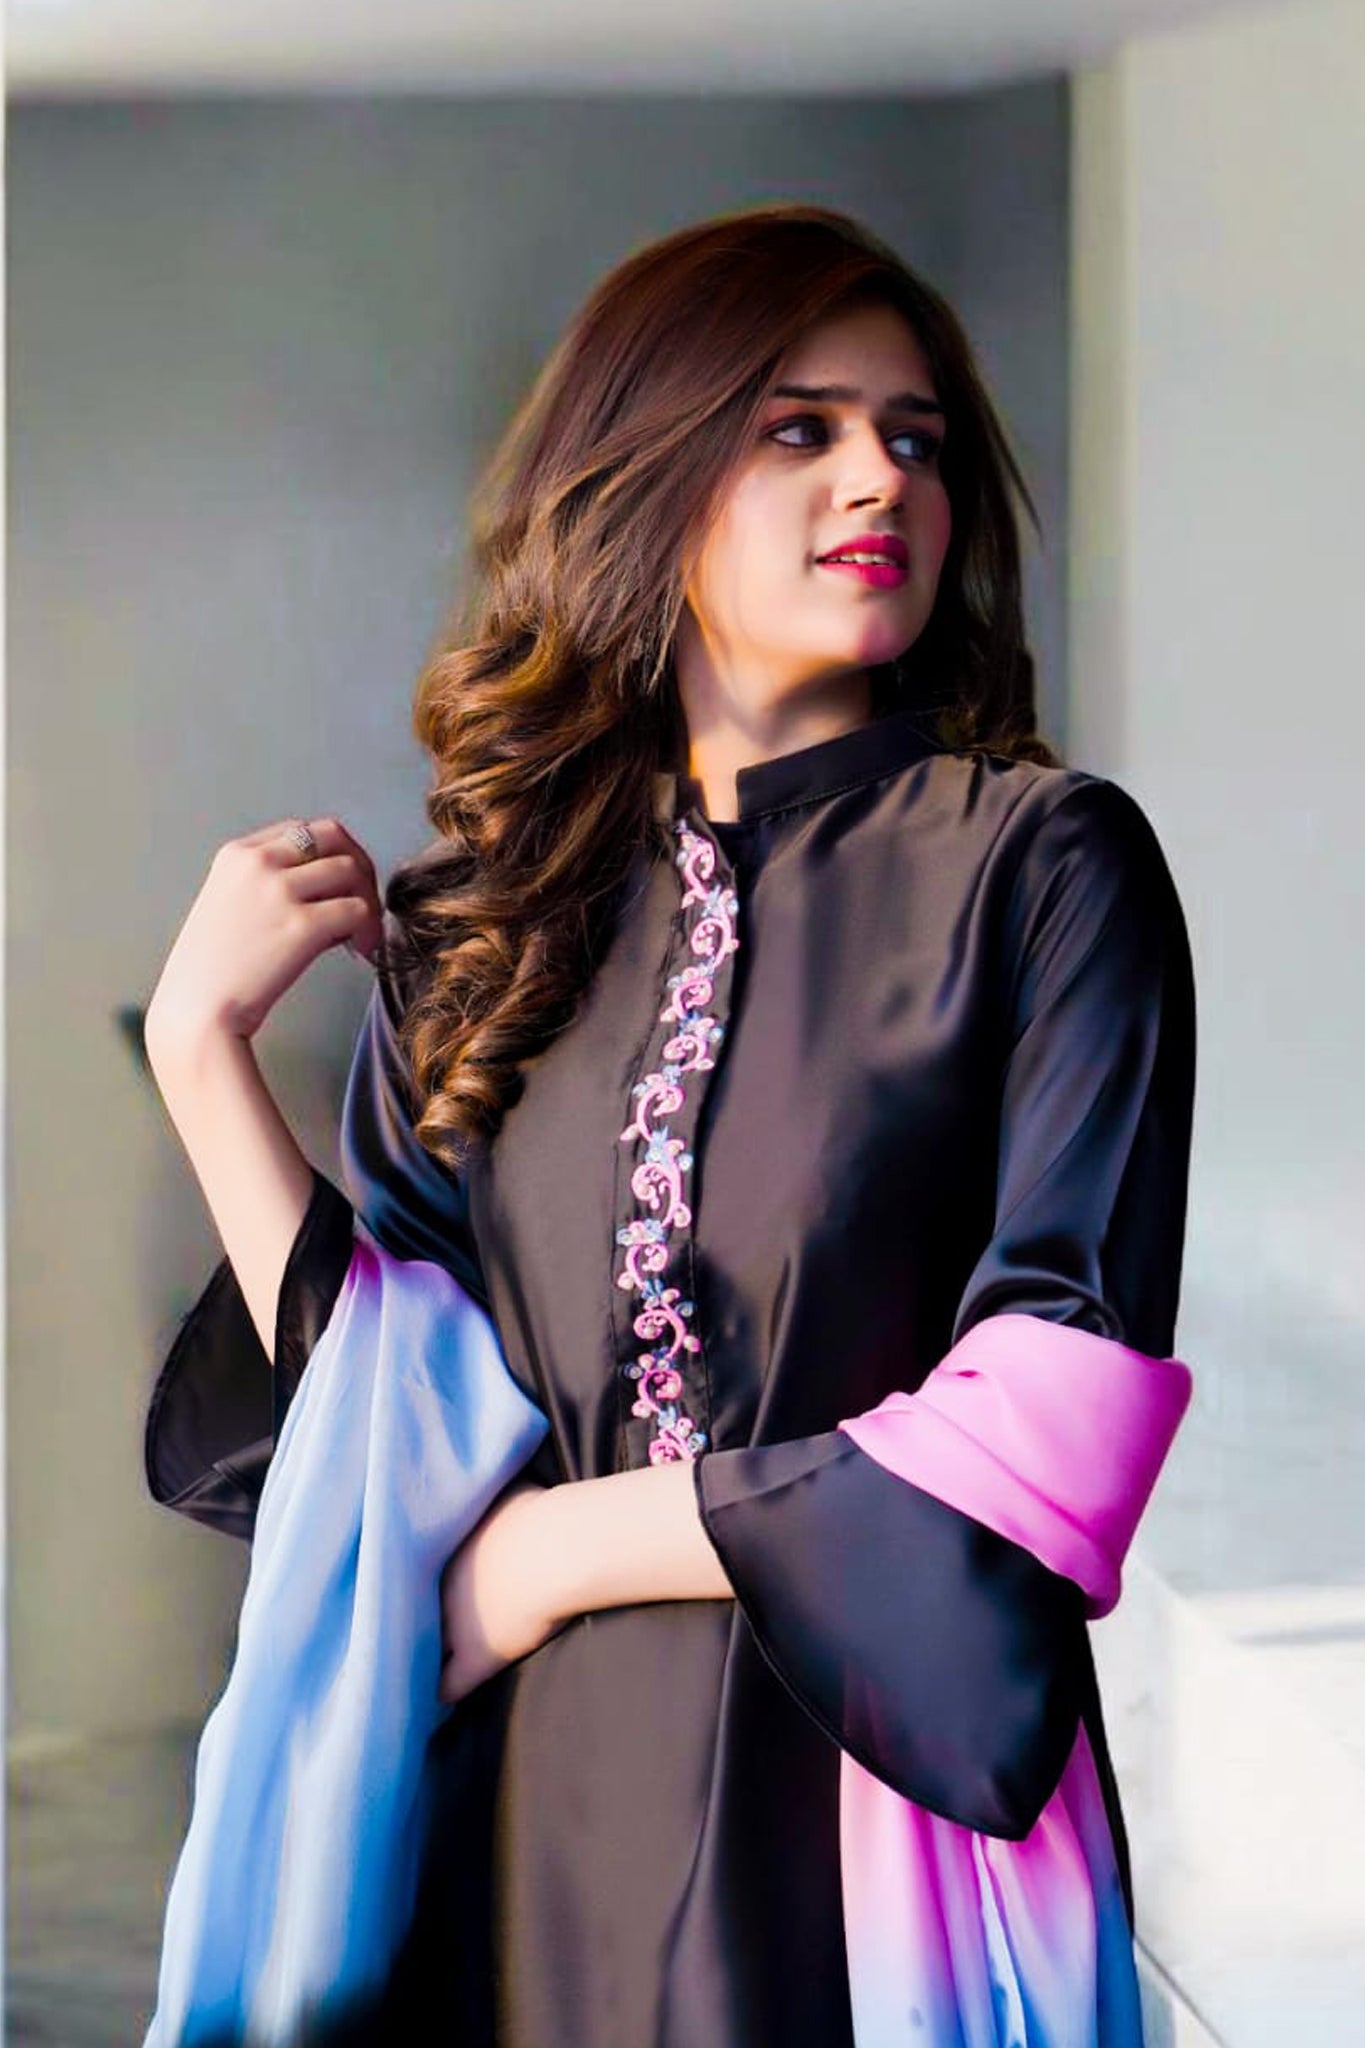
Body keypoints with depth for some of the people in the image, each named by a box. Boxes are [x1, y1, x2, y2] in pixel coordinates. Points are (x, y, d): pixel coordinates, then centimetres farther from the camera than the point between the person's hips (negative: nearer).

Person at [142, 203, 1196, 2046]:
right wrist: (204, 1043, -5)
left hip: (873, 1805, -3)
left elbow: (1062, 1429, -14)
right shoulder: (482, 929, 4)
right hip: (529, 1815, 3)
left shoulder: (1042, 862, -7)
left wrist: (568, 1548, -8)